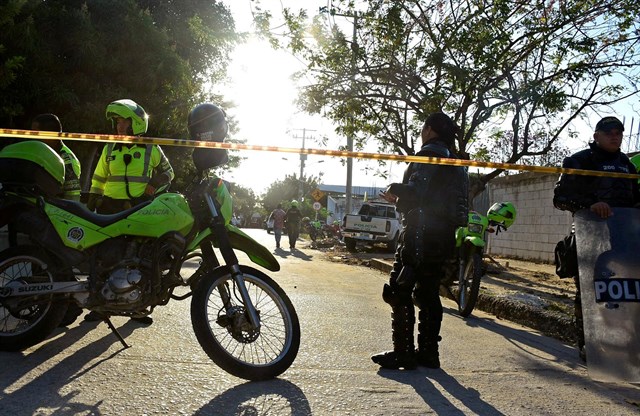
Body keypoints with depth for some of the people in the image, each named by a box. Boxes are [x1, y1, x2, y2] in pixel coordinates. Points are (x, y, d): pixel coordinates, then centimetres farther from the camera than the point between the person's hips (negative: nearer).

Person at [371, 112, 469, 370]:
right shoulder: (453, 161, 22)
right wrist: (399, 199, 25)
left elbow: (417, 192, -21)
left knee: (399, 293, -5)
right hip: (442, 238, 10)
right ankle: (428, 352, 15)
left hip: (421, 235, -10)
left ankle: (403, 353, -5)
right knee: (428, 295, 12)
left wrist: (394, 189, -2)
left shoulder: (430, 154, -8)